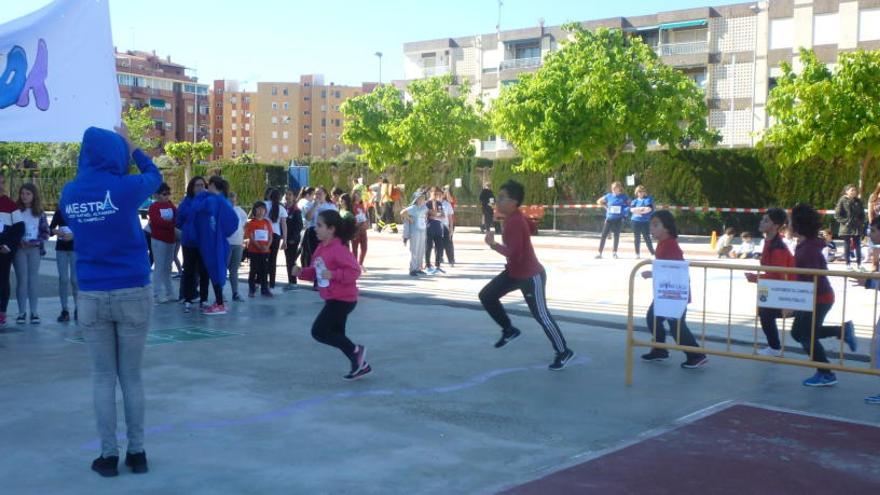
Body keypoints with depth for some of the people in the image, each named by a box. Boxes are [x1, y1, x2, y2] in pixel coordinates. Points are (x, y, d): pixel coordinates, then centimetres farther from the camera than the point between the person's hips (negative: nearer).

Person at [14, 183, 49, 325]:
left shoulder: (40, 212, 8)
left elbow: (45, 232, 9)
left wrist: (37, 242, -6)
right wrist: (18, 241, -12)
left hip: (34, 249, 1)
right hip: (19, 248, -1)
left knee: (34, 279, 1)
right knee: (22, 279, -3)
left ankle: (34, 312, 4)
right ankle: (22, 312, 2)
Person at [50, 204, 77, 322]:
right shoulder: (59, 211, 9)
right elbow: (50, 229, 8)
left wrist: (73, 235, -23)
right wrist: (55, 231, -15)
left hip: (75, 248, -3)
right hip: (61, 248, 3)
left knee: (74, 279, -7)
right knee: (63, 279, 0)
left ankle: (78, 309, 4)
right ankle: (65, 310, 3)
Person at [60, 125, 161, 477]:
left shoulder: (69, 193, 1)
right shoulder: (125, 187, -9)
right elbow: (154, 176, 12)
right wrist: (130, 147, 26)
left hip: (91, 296, 2)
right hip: (132, 293, -2)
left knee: (103, 378, 9)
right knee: (131, 377, 8)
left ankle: (109, 455, 12)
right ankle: (137, 452, 16)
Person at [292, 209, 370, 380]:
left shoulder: (339, 249, -21)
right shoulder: (321, 248, 9)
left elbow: (354, 271, -25)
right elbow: (315, 271, 17)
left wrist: (333, 275, -31)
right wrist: (301, 272, 1)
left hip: (342, 299, -10)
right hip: (333, 299, 10)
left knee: (319, 331, -10)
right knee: (336, 335, 16)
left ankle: (355, 350, 1)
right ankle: (360, 365, 27)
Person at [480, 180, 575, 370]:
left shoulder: (515, 222, -28)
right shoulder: (512, 218, 2)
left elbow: (515, 254, -32)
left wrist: (493, 244, -24)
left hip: (531, 276, -10)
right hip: (514, 271, 10)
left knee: (541, 315, -1)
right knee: (486, 296, 6)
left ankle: (564, 352, 14)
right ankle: (509, 330, 21)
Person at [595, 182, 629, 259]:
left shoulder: (623, 196, -2)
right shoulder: (609, 196, 2)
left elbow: (629, 204, 12)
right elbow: (599, 201, 14)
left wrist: (625, 211, -2)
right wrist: (606, 207, 3)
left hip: (618, 219, -1)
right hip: (609, 218, 1)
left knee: (616, 235, 7)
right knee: (604, 235, -4)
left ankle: (615, 252, 20)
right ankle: (600, 253, -3)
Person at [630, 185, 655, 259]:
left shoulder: (648, 199, 2)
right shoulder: (635, 201, 13)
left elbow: (649, 209, -12)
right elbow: (631, 209, -2)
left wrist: (637, 210, -9)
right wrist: (643, 209, -13)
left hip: (646, 221, -4)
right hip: (636, 221, 4)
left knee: (647, 238, -7)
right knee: (637, 239, 5)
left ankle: (653, 253, -2)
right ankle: (637, 254, 12)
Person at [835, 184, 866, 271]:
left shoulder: (858, 201, 7)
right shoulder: (842, 201, -6)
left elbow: (862, 214, 15)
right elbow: (837, 215, -7)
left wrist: (861, 223, 2)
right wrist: (845, 221, -13)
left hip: (857, 228, 4)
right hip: (846, 228, -4)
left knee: (858, 246, 7)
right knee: (847, 246, 3)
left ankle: (859, 264, 15)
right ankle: (848, 264, 11)